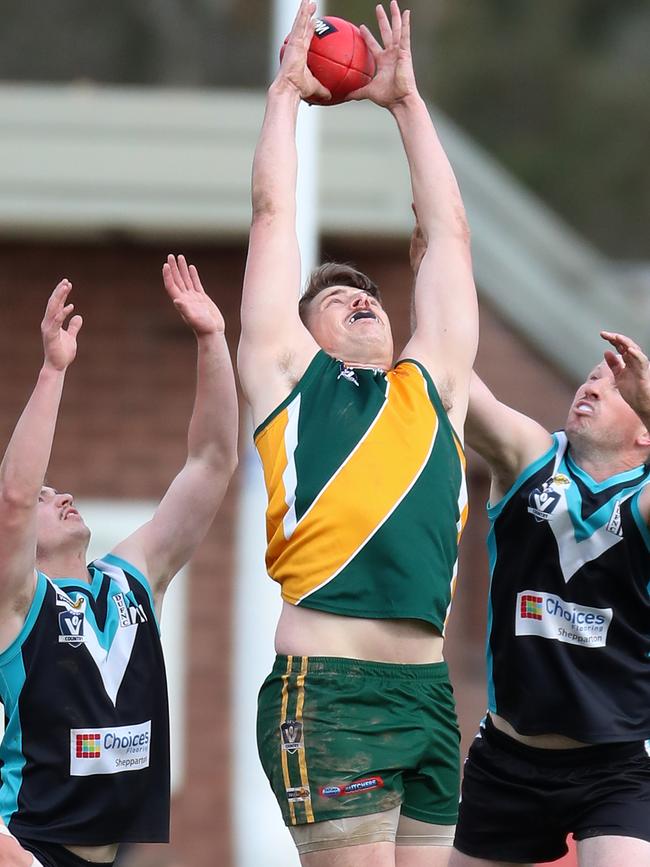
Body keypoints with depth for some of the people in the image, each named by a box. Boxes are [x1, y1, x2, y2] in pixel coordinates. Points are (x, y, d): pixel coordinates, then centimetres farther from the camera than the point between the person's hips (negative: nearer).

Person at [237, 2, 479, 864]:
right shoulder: (291, 376, 12)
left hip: (429, 691, 5)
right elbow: (274, 211, 16)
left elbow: (448, 231, 27)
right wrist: (288, 90, 26)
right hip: (328, 694, -5)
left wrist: (406, 100, 31)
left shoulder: (430, 388, 22)